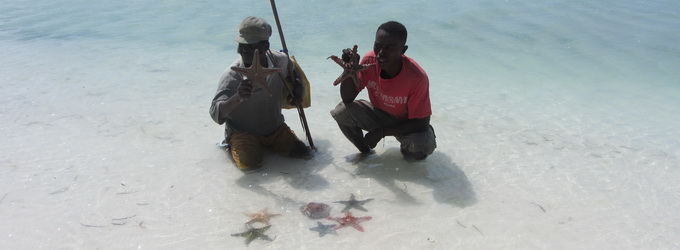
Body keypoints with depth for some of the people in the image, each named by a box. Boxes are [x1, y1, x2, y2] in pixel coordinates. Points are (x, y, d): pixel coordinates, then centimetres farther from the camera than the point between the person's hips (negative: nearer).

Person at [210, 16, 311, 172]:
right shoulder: (232, 75, -24)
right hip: (243, 132, -3)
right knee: (250, 165, -26)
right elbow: (216, 114, -31)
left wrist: (297, 87, -5)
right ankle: (232, 146, 9)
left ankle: (268, 143, 18)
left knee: (303, 153, -9)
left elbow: (293, 70, 15)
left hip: (275, 128, 4)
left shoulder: (279, 61, -13)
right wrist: (238, 98, -49)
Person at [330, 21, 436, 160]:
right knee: (342, 112, -22)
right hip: (379, 113, 3)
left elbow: (421, 123, -24)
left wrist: (382, 131, -25)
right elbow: (347, 99, -15)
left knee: (425, 146, -33)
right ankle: (365, 151, 6)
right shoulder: (369, 61, -21)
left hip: (407, 123, -3)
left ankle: (407, 149, 7)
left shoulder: (417, 78, -32)